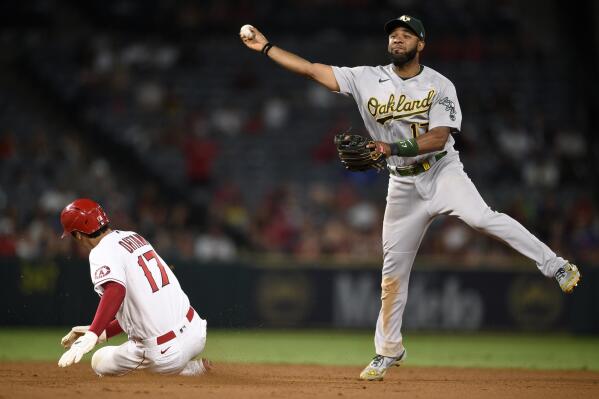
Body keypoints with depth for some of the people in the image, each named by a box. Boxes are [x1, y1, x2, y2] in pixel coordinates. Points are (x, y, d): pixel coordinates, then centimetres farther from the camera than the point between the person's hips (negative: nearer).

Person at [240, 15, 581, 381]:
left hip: (442, 173, -3)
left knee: (481, 217, -32)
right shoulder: (368, 79, 0)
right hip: (404, 184, 3)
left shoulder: (440, 86, -8)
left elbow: (438, 138, -18)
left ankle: (555, 266, -27)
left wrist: (390, 147, -29)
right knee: (393, 270, 7)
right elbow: (312, 70, -2)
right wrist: (265, 47, -7)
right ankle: (388, 351, 20)